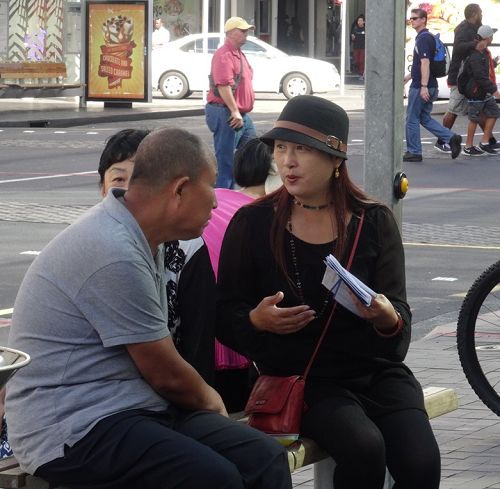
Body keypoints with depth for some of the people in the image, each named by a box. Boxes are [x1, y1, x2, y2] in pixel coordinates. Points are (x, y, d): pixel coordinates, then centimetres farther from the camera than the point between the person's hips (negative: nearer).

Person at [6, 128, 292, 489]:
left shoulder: (140, 240, 13)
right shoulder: (114, 254, -19)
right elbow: (165, 375, -9)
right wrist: (208, 399, 10)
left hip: (137, 408, 10)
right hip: (77, 428, -10)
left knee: (267, 459, -12)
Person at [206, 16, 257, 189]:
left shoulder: (238, 54, 18)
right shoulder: (224, 55, -16)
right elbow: (223, 86, -25)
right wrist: (235, 112, -27)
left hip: (241, 115, 10)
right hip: (226, 114, -10)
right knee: (226, 160, -6)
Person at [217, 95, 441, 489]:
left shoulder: (374, 222, 4)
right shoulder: (253, 224, 1)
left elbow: (401, 317, 1)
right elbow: (225, 316, 6)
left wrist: (388, 318, -24)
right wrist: (256, 320, -18)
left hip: (377, 370, 2)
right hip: (301, 378, -2)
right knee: (363, 448, -31)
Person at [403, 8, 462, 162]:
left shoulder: (423, 38, -16)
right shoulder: (427, 37, 16)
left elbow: (425, 63, -24)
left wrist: (423, 86, -28)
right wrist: (408, 76, 29)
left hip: (420, 86, -10)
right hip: (429, 86, 10)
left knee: (412, 119, 1)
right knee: (425, 118, 14)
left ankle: (413, 152, 8)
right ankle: (451, 138, 5)